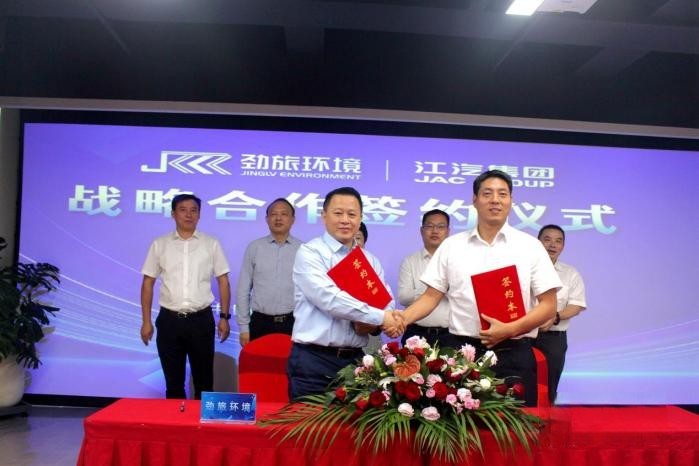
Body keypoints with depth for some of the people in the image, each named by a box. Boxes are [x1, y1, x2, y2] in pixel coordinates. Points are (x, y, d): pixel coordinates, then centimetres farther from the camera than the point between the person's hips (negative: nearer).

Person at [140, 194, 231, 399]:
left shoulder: (211, 244, 2)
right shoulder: (160, 244, 4)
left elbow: (223, 282, 4)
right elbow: (148, 283, 6)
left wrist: (224, 317, -2)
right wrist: (146, 321, 2)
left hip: (201, 319, -1)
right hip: (169, 320, 1)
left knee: (203, 379, 9)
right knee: (173, 381, 11)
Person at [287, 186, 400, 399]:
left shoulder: (370, 260, 12)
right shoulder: (309, 252, -7)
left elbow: (387, 301, 11)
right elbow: (329, 298, -20)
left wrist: (371, 323, -11)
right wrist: (378, 316, -18)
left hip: (355, 359, 5)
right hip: (313, 360, -5)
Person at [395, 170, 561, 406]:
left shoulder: (530, 246, 3)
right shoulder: (451, 245, 7)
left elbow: (548, 305, 0)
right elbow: (431, 296, 7)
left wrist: (509, 329, -14)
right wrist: (403, 318, -12)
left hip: (513, 354, -1)